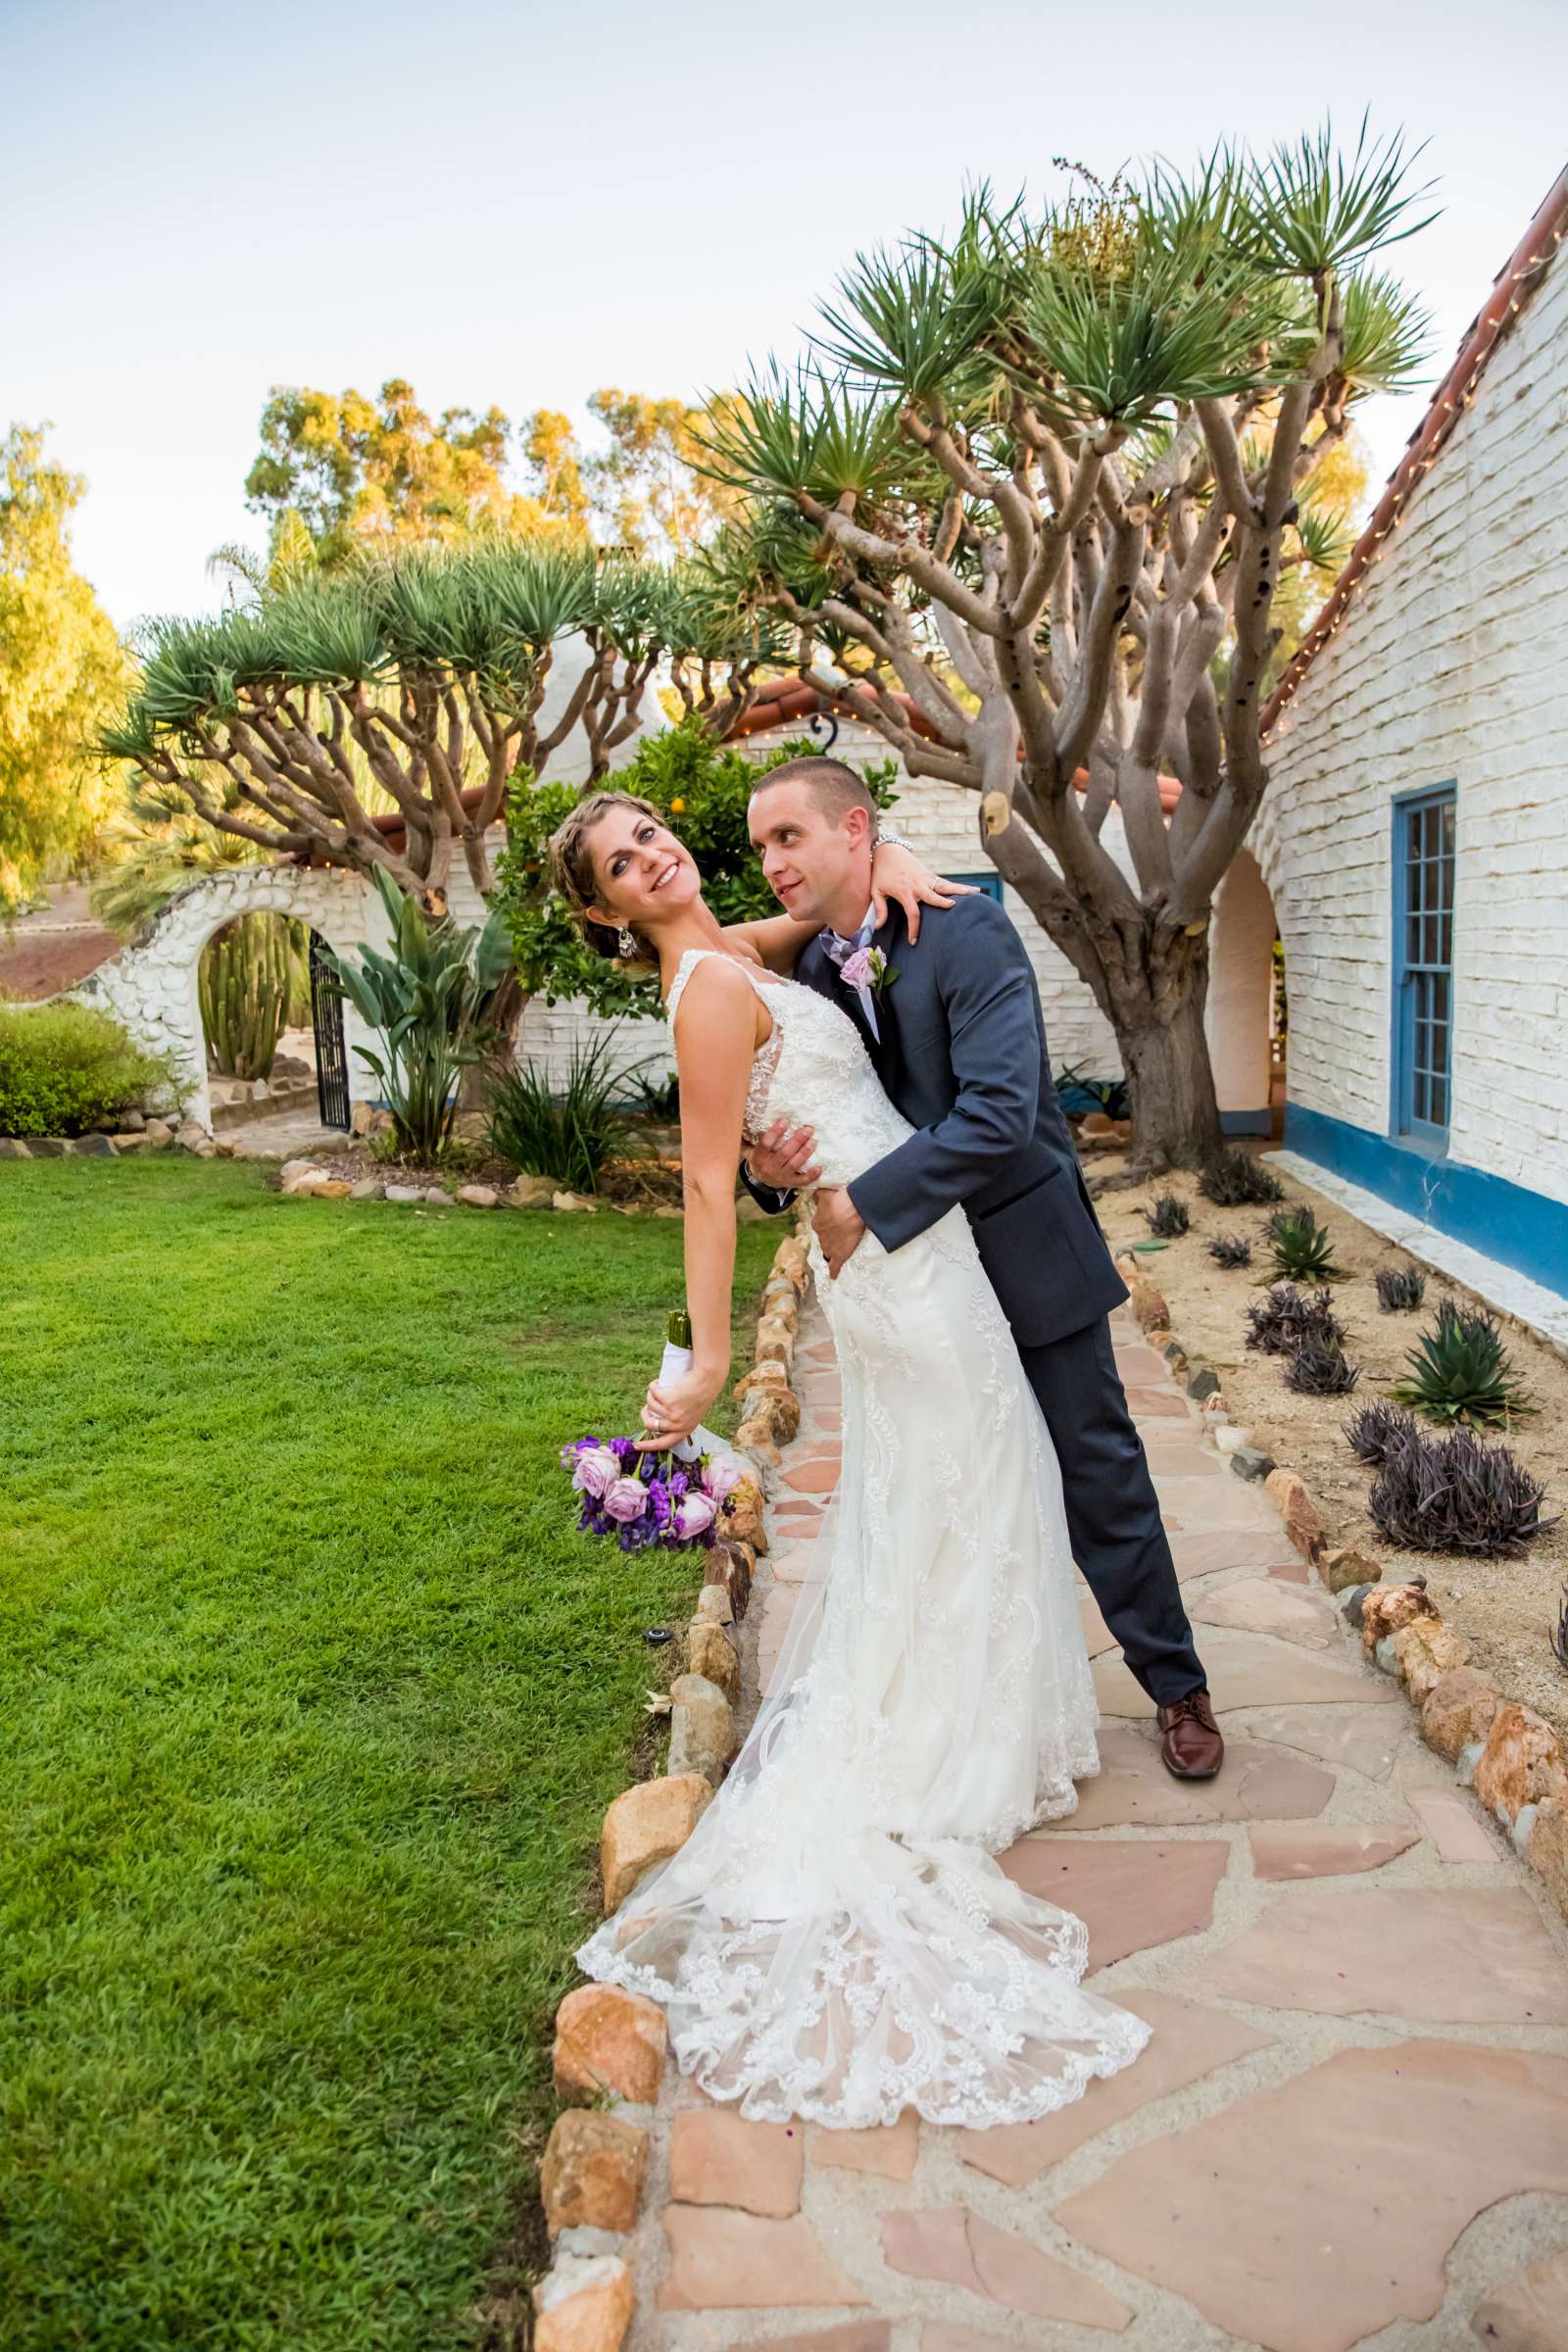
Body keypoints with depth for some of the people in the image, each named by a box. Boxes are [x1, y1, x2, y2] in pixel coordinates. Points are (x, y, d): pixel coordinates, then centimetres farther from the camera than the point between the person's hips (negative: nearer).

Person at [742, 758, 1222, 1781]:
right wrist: (771, 1168, -20)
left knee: (1099, 1474, 7)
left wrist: (860, 1205, -28)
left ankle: (1178, 1686, 27)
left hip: (1028, 1251, -5)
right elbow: (813, 1115, 5)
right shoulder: (805, 969, 1)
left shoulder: (966, 932, -19)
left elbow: (999, 1112, -30)